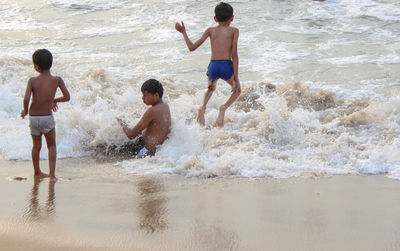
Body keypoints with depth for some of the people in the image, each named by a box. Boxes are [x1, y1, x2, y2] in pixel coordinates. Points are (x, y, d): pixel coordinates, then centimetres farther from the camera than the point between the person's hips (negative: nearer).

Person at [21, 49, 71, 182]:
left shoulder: (32, 81, -9)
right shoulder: (57, 80, -7)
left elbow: (26, 99, -20)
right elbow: (67, 97, 0)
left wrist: (25, 111, -1)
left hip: (33, 119, 1)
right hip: (47, 118, -1)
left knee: (36, 146, 23)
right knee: (52, 146, 18)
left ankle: (37, 172, 39)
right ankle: (52, 174, 7)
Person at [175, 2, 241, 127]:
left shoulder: (210, 30, 10)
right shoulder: (234, 31, 4)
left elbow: (192, 47, 8)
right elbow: (234, 55, -5)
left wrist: (183, 33, 24)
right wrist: (236, 77, -4)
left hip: (213, 66, 3)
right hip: (227, 66, -3)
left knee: (211, 88, 34)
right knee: (237, 90, 24)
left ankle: (203, 107, 6)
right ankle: (224, 107, -5)